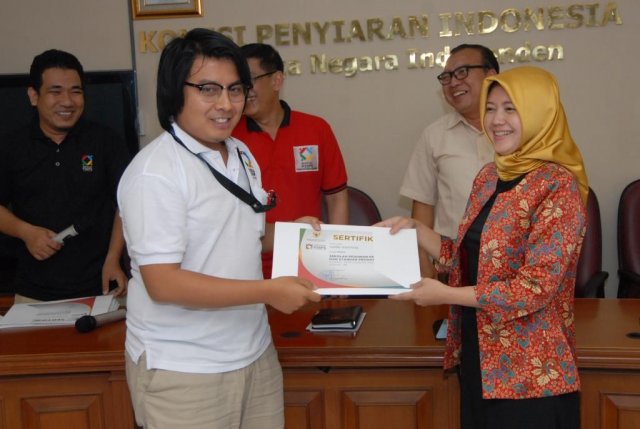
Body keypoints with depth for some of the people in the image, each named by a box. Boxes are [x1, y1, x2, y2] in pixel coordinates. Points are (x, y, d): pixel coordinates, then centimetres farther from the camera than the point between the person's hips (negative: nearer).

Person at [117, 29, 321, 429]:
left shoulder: (242, 155, 8)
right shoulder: (155, 172, -18)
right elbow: (162, 283, -23)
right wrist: (268, 291, -23)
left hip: (254, 351, 7)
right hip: (184, 369, -7)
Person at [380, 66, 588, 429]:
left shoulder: (559, 186, -16)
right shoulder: (489, 177, 7)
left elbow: (536, 288, -21)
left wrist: (444, 295, -19)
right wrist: (416, 229, 3)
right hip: (478, 359, 7)